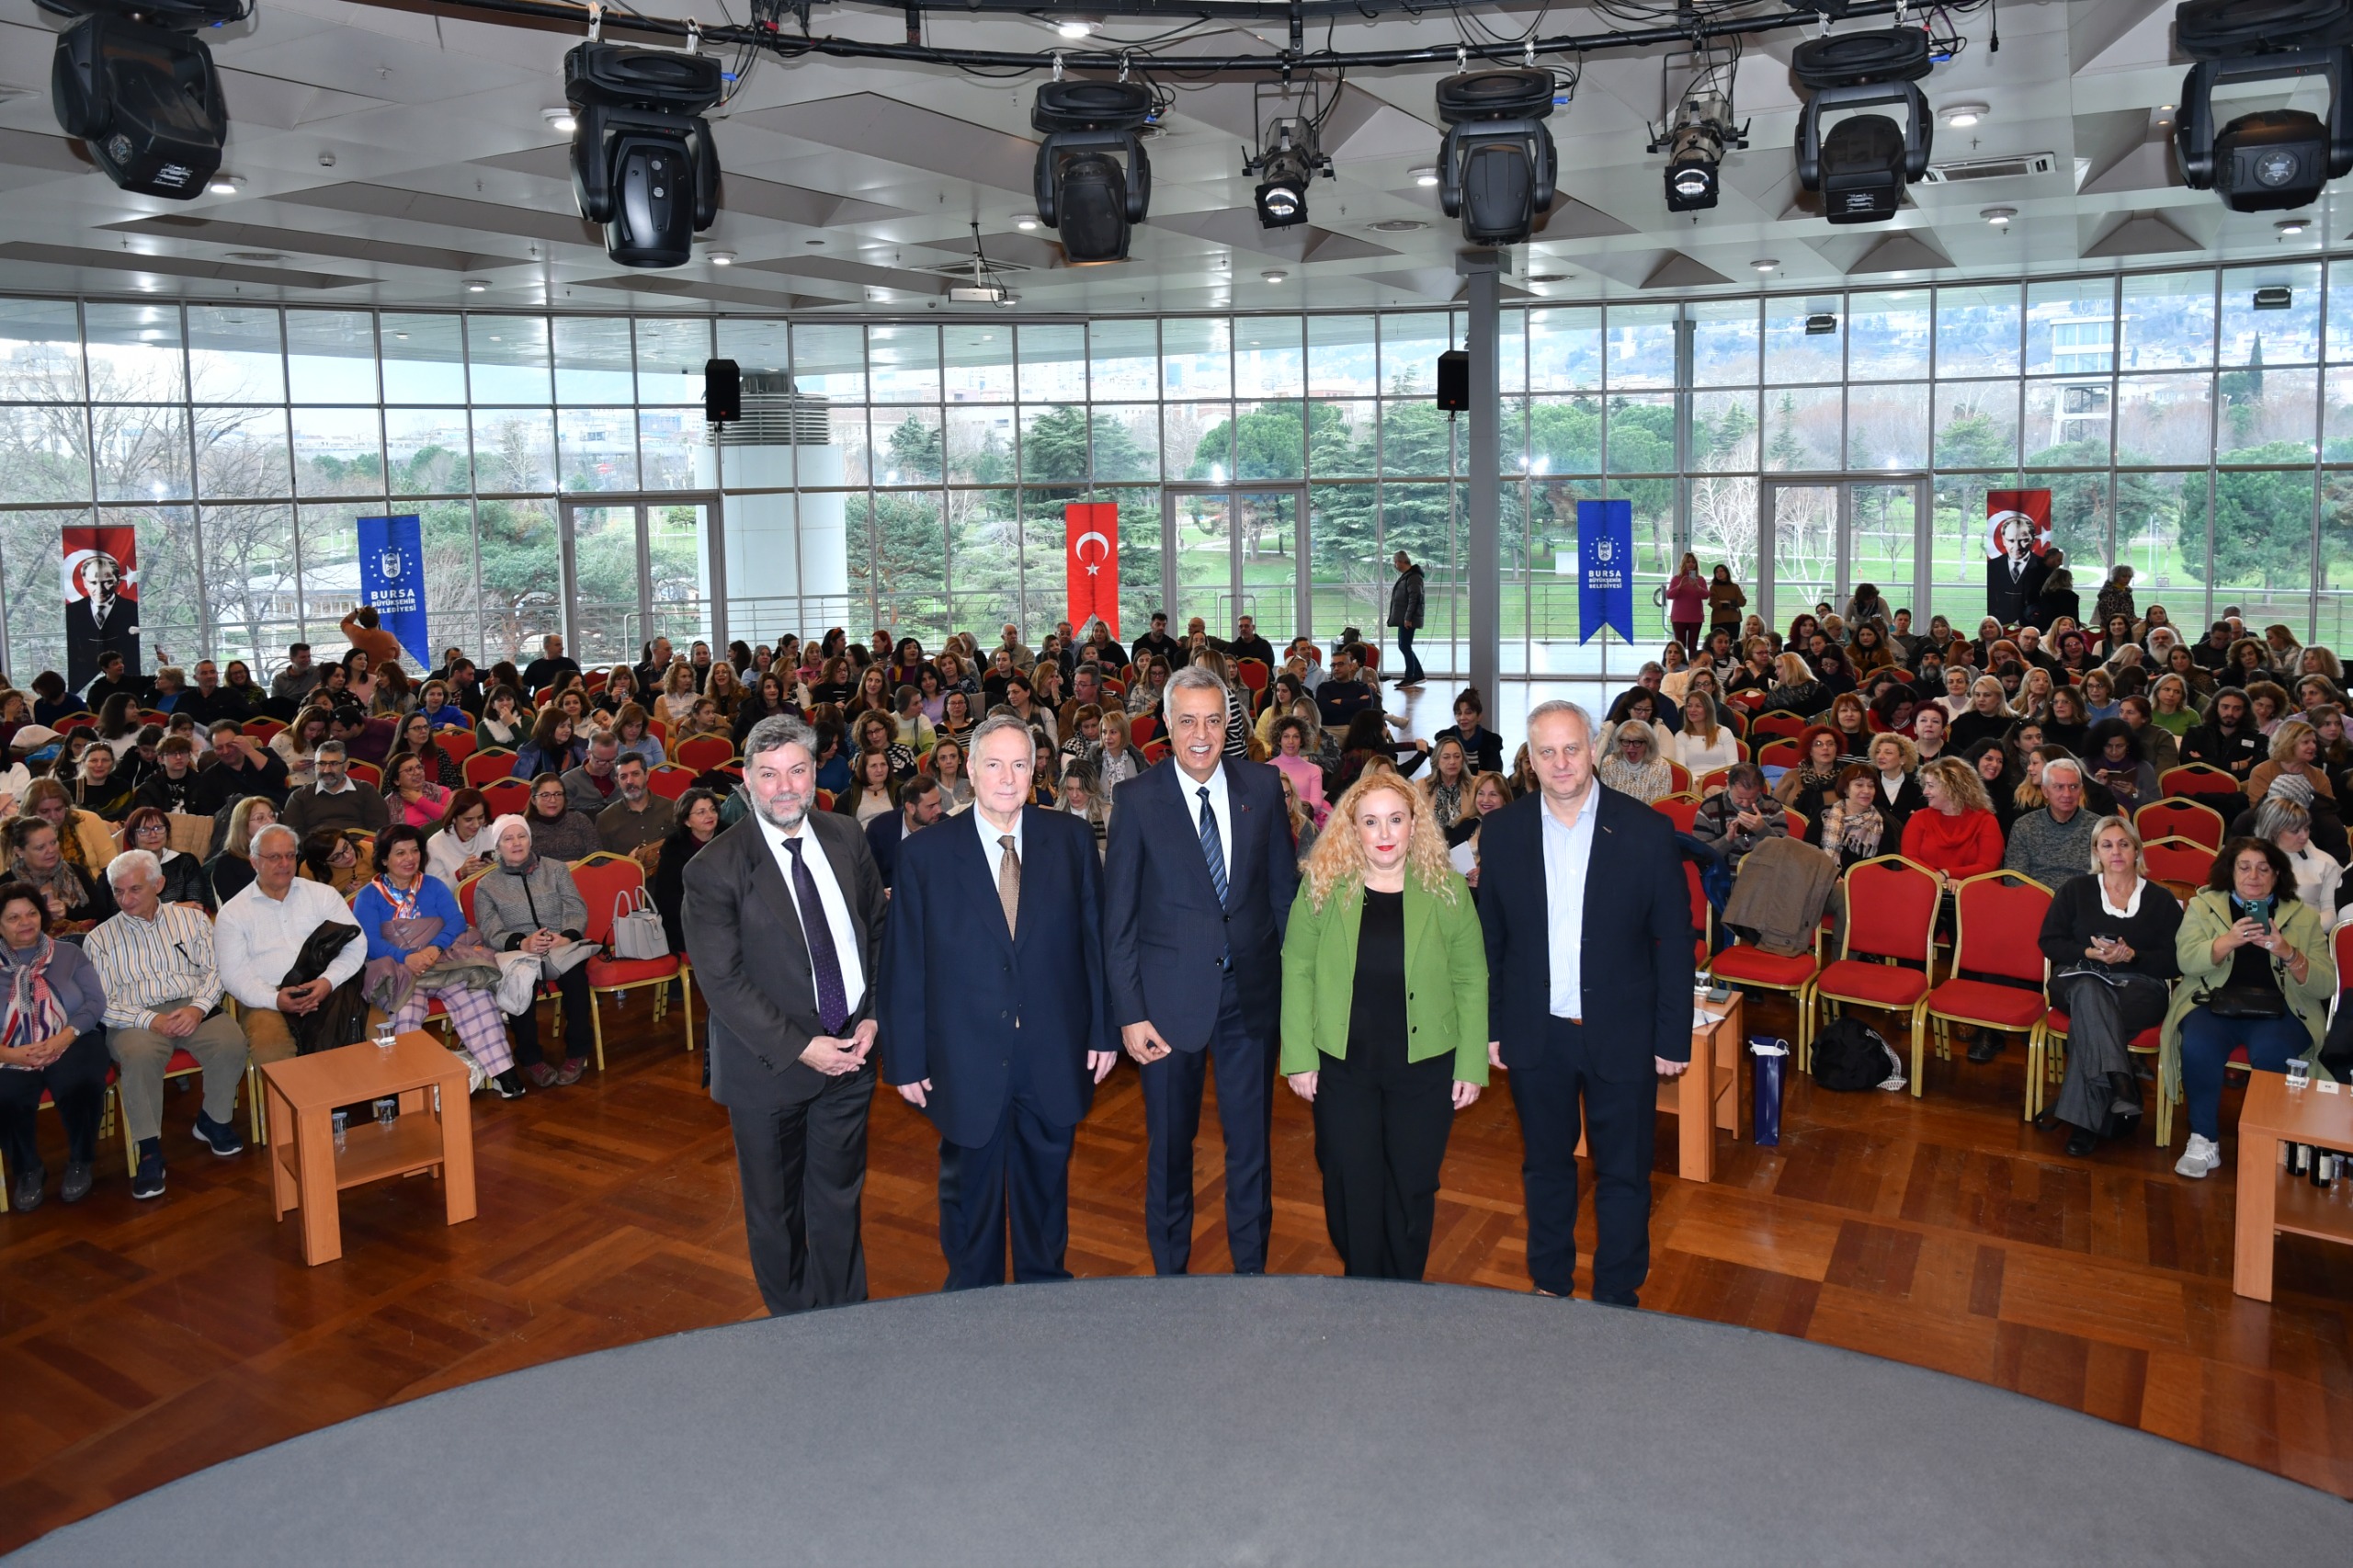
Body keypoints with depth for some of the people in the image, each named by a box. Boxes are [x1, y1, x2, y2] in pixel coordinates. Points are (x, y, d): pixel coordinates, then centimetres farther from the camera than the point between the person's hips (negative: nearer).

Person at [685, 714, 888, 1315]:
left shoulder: (847, 839, -1)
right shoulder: (715, 868, -16)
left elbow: (879, 931, 8)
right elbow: (723, 981, -17)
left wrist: (873, 1017, -4)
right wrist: (801, 1047, -19)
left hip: (850, 1055, 3)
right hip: (770, 1066, -3)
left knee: (840, 1199, 17)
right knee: (775, 1209, 14)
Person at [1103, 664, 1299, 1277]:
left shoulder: (1262, 785, 0)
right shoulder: (1136, 799, -7)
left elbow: (1284, 888, 6)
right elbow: (1118, 918, -5)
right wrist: (1129, 1013, -9)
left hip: (1252, 991, 2)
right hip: (1170, 997, -2)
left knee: (1251, 1142, 13)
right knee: (1169, 1145, 13)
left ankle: (1252, 1268, 31)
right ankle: (1169, 1270, 32)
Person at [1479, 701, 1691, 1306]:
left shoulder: (1647, 830, -9)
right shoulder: (1502, 830, -3)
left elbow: (1674, 942, -5)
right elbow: (1490, 938, 2)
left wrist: (1673, 1038, -6)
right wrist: (1491, 1026, 2)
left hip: (1621, 1035, -1)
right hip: (1536, 1035, 2)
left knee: (1623, 1174, 11)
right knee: (1545, 1166, 18)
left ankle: (1617, 1297, 29)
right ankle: (1549, 1285, 36)